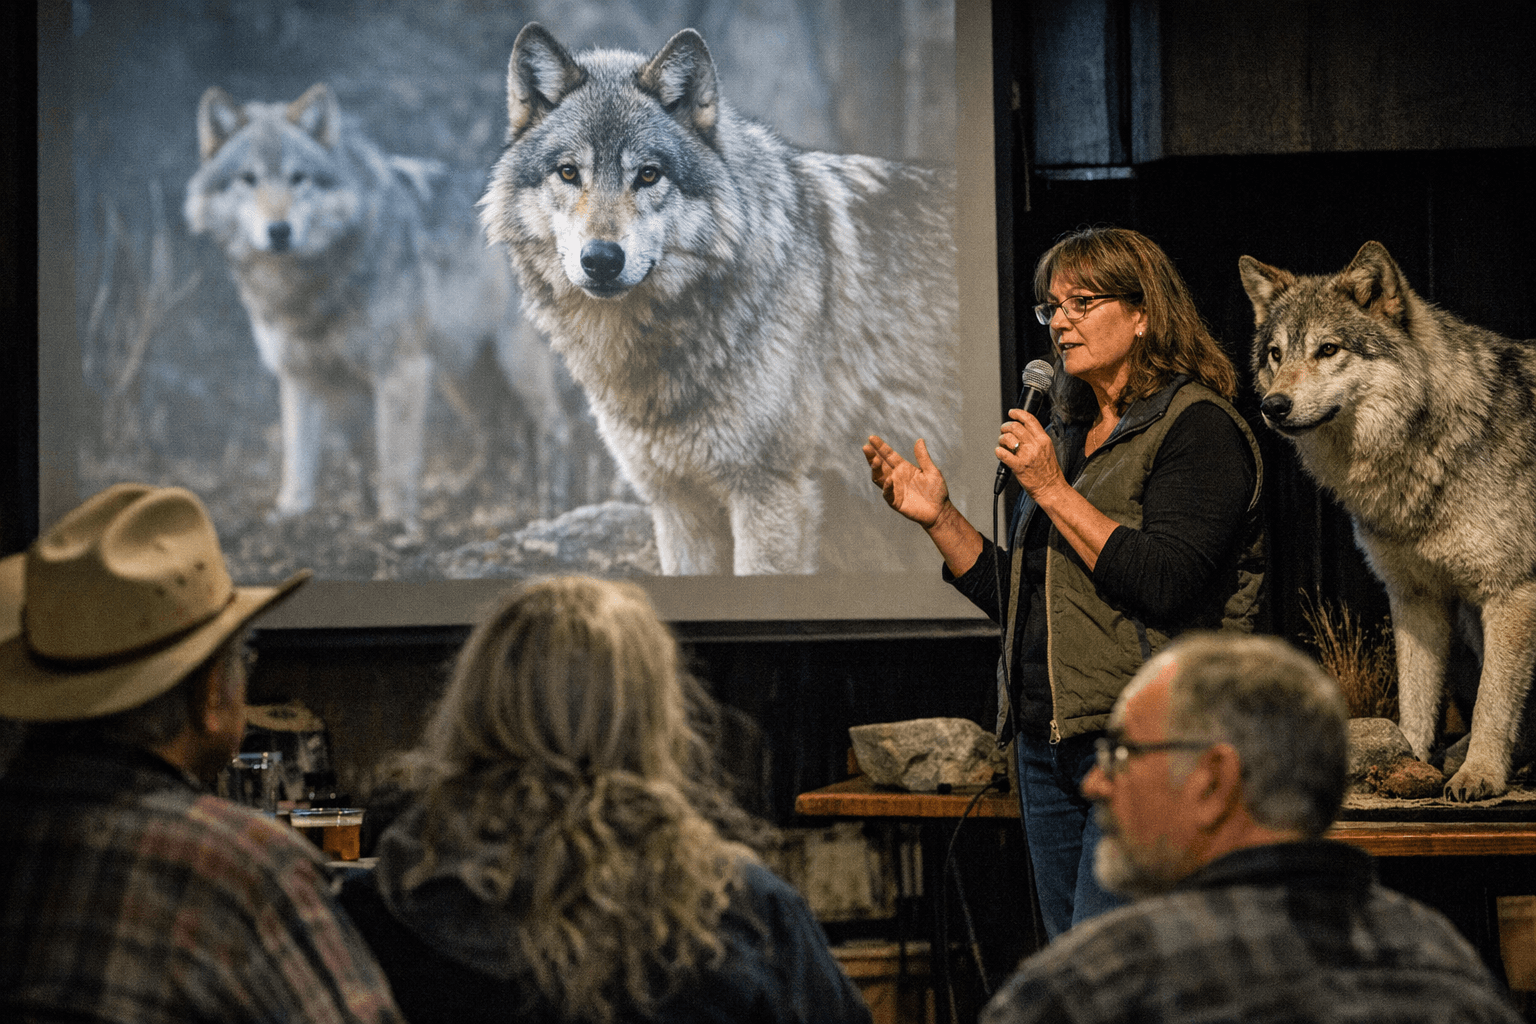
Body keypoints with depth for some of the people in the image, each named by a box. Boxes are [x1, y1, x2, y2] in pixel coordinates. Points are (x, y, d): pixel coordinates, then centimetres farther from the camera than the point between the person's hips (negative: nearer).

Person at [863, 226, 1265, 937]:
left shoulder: (1196, 428, -6)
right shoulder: (1067, 435, 18)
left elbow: (1167, 586, -18)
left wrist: (1054, 491, -15)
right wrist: (939, 519, 9)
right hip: (1048, 745, 8)